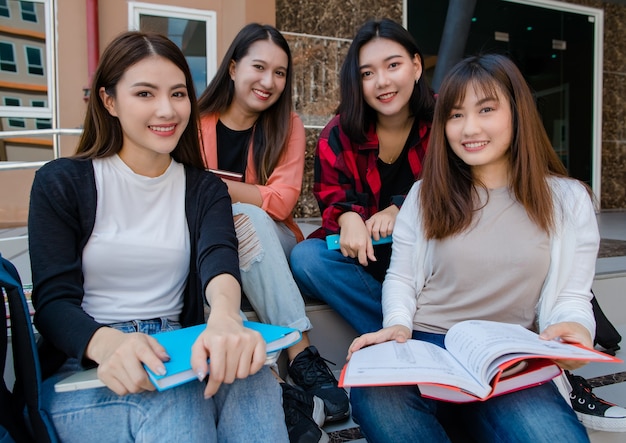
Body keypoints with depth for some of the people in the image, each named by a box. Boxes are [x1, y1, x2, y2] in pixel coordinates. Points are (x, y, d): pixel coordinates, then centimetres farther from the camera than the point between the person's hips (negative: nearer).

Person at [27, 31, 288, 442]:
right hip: (88, 367, -2)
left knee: (251, 377, -30)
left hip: (176, 360, 3)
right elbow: (53, 300, -6)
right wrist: (108, 344, -31)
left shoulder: (205, 190, 8)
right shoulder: (61, 183, 2)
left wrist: (225, 315, -40)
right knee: (170, 401, -35)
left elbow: (218, 258, -13)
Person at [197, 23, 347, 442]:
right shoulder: (196, 124, -1)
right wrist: (249, 197, -24)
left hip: (272, 246, 1)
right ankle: (302, 354, -34)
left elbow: (282, 201, -12)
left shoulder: (288, 125, 1)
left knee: (251, 218, -31)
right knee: (245, 217, -31)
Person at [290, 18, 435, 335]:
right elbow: (331, 194, 0)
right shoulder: (338, 134, -2)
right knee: (305, 257, -26)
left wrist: (401, 209, -22)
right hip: (362, 253, 2)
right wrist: (348, 218, -26)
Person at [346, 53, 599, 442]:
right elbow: (401, 278, 11)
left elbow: (573, 296, 6)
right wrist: (399, 324, -10)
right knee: (376, 395, -34)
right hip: (426, 346, 1)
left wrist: (574, 327, -17)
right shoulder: (426, 194, 11)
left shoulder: (569, 199, 8)